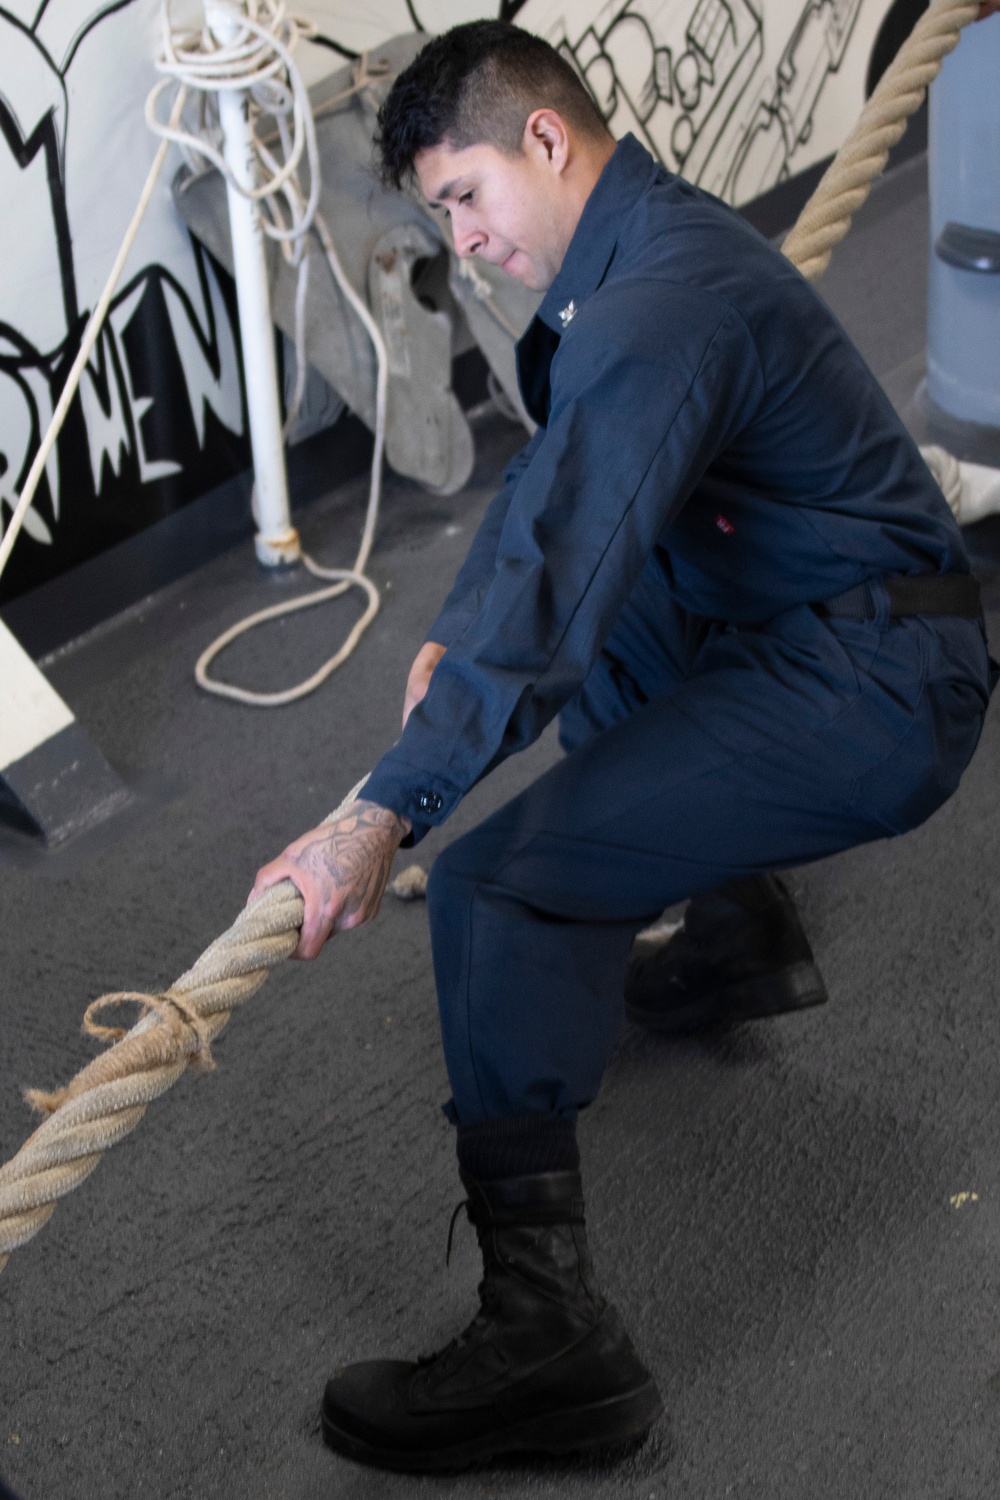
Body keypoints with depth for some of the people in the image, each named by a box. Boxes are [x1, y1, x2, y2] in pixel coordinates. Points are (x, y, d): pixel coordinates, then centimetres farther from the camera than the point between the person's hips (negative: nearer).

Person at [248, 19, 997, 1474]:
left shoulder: (655, 307, -22)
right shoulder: (654, 234, 11)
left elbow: (552, 583, -30)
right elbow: (559, 486, 20)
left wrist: (383, 818, -29)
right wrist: (456, 635, 9)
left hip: (871, 703, -10)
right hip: (838, 636, 11)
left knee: (501, 885, -20)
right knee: (597, 617, 31)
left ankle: (549, 1339, -17)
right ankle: (745, 929, 38)